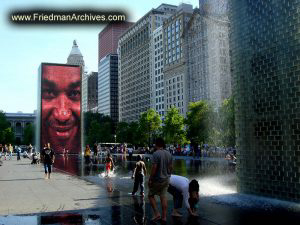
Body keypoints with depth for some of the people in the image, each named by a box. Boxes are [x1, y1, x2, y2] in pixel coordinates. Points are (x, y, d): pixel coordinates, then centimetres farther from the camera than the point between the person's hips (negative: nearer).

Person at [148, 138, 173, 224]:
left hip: (157, 179, -6)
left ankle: (156, 214, 3)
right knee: (164, 197, 10)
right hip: (166, 179, 7)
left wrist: (150, 179, -14)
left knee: (151, 195, 11)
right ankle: (164, 217, 13)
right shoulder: (169, 154, 5)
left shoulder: (156, 154, -17)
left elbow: (154, 167, -21)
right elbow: (170, 167, 10)